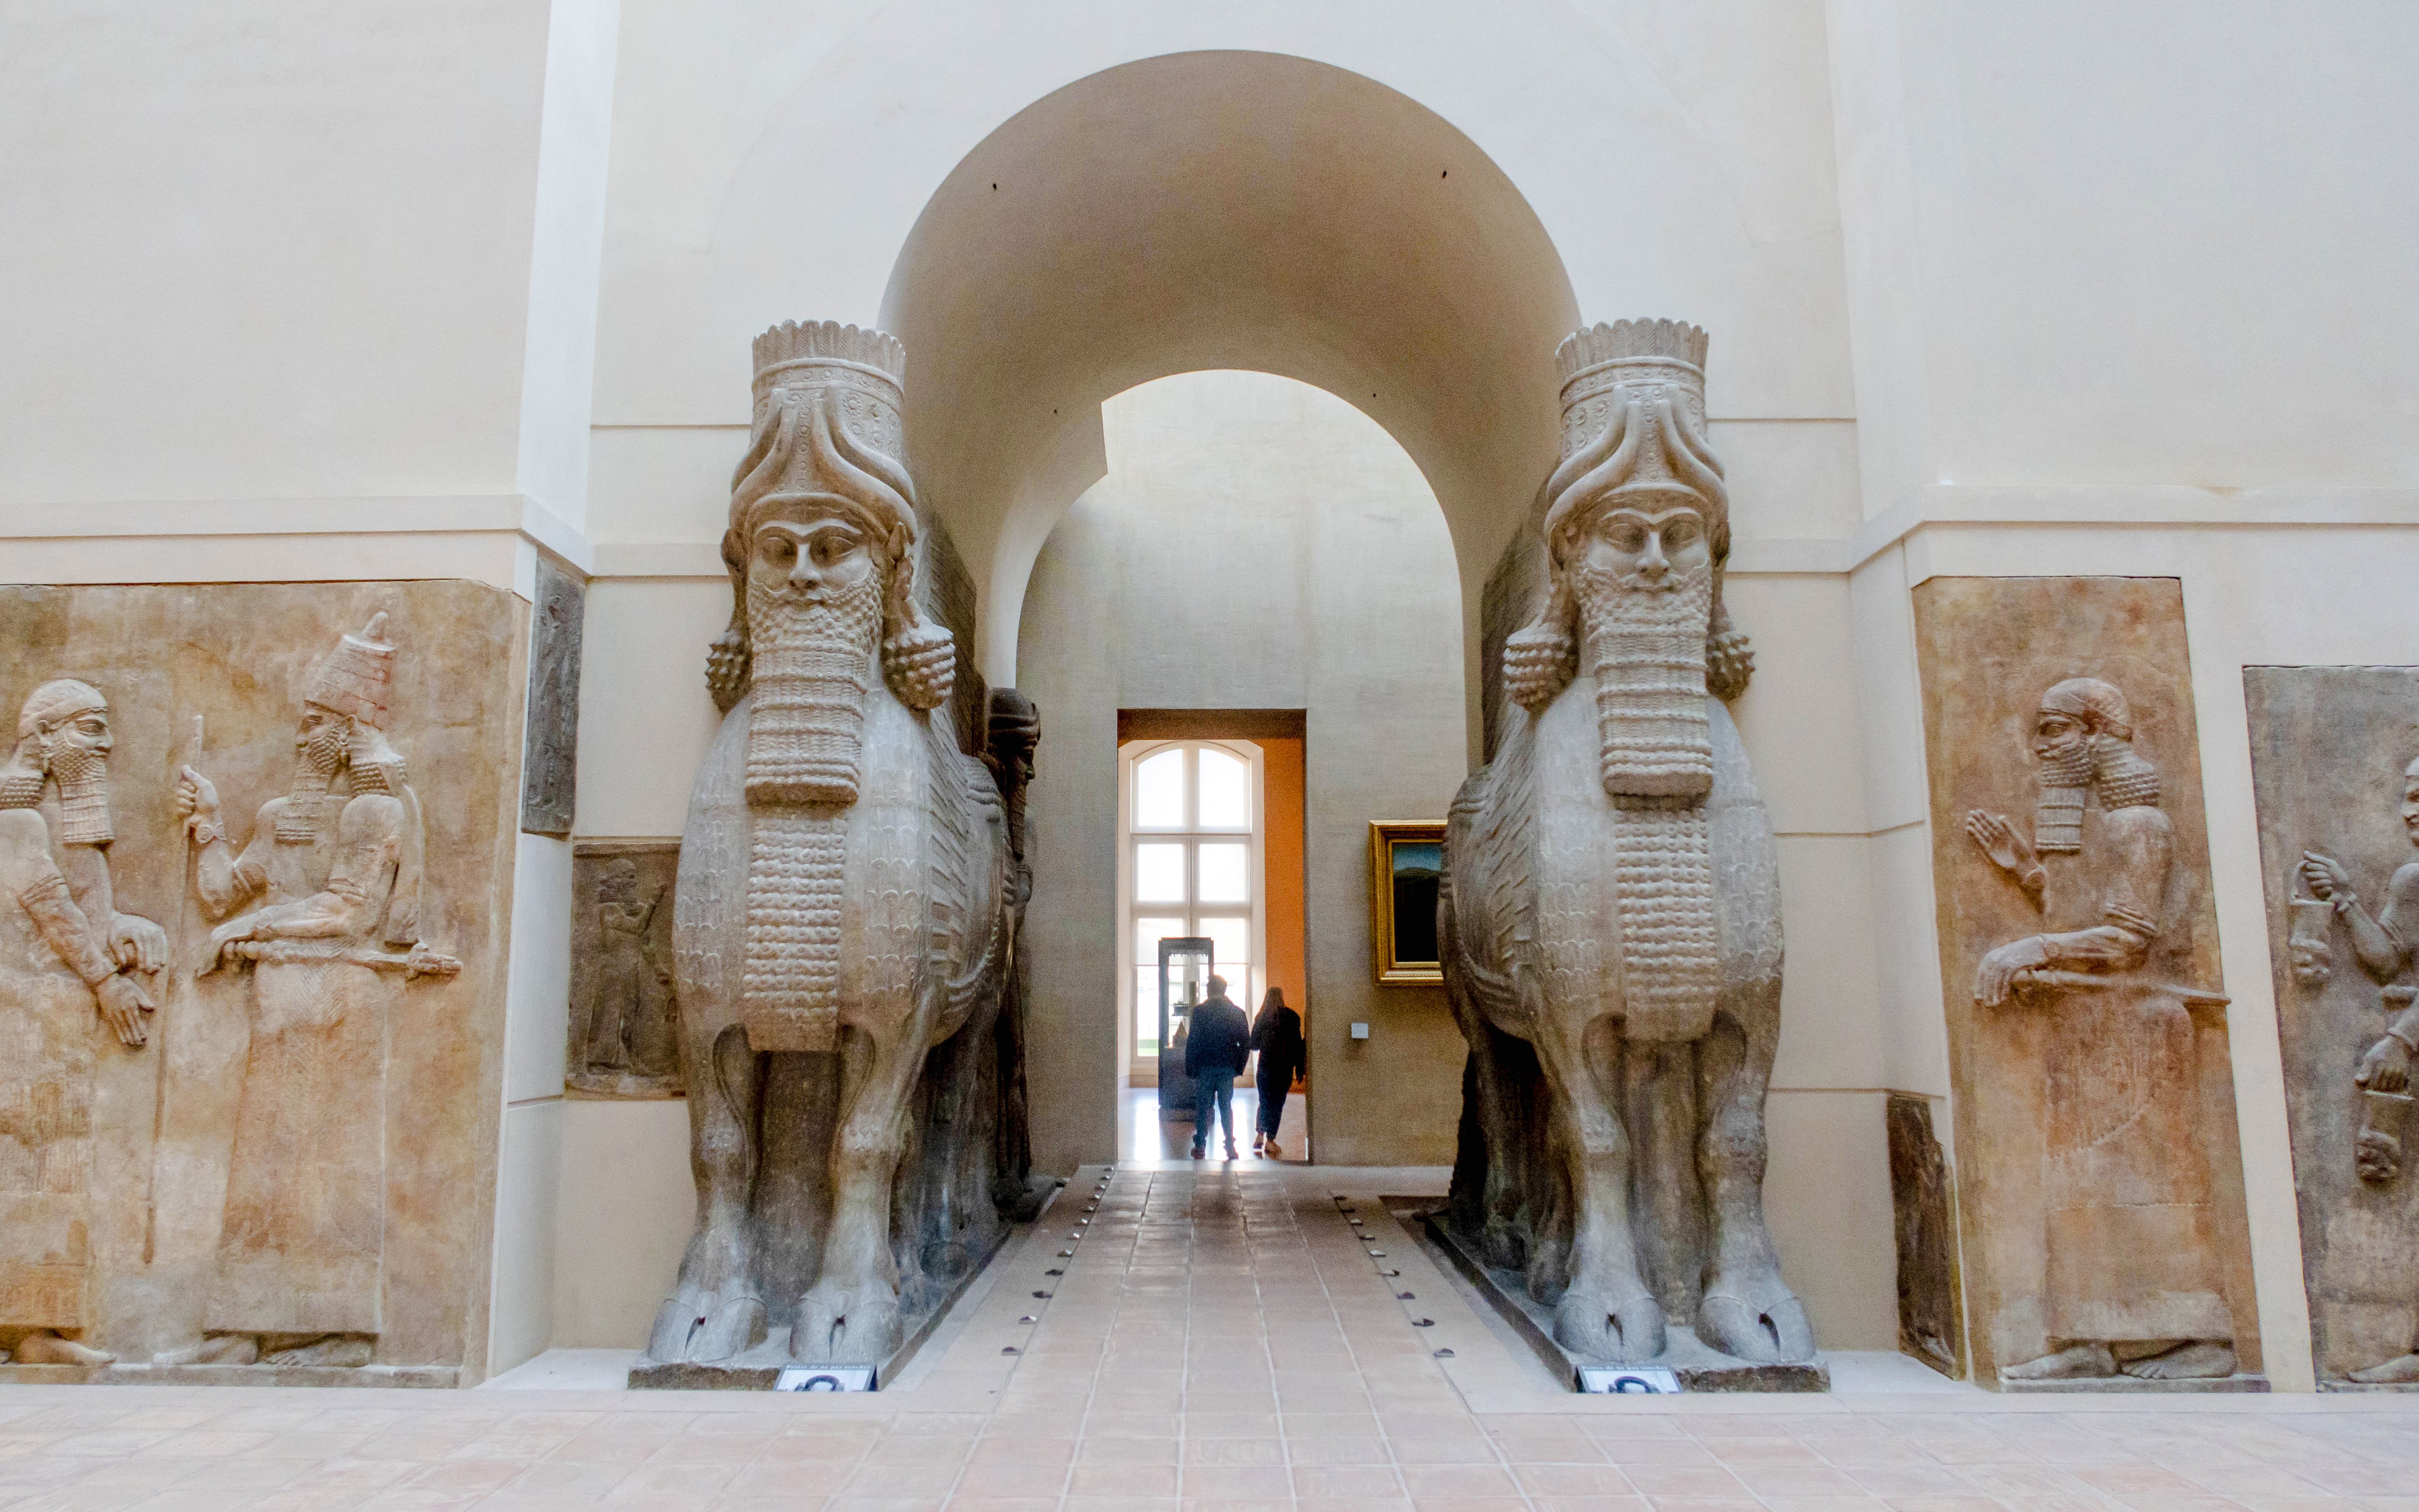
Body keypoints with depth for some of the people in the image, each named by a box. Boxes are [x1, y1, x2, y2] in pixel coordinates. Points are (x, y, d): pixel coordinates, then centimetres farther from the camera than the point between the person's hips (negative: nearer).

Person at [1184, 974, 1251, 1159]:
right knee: (1226, 1106, 9)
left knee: (1202, 1106, 6)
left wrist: (1190, 1068, -1)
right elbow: (1246, 1043, 3)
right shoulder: (1237, 1013, 2)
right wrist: (1239, 1067, 10)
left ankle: (1200, 1146, 6)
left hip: (1205, 1067, -2)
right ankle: (1230, 1146, 4)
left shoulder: (1199, 1011, -6)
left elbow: (1192, 1042, -7)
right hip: (1228, 1067, 2)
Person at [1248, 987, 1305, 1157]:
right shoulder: (1291, 1017, -6)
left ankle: (1260, 1136, 10)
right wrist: (1299, 1068, 1)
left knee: (1265, 1102, 16)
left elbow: (1253, 1045, 5)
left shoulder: (1261, 1018, 0)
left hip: (1265, 1066, 2)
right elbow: (1298, 1045, -5)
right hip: (1284, 1067, -2)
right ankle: (1270, 1141, 4)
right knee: (1277, 1103, 3)